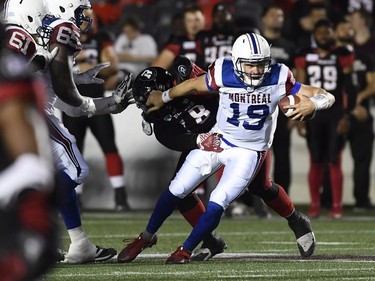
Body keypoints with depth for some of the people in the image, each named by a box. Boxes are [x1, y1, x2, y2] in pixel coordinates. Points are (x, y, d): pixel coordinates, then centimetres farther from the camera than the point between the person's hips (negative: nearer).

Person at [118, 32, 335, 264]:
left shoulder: (278, 78, -22)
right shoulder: (223, 73, -20)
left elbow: (327, 97, -20)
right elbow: (194, 85, 0)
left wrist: (312, 104, -43)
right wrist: (164, 97, 14)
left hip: (249, 152, -2)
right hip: (218, 141, 2)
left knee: (218, 203, -11)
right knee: (177, 190, 5)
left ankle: (186, 250, 12)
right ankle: (147, 236, 28)